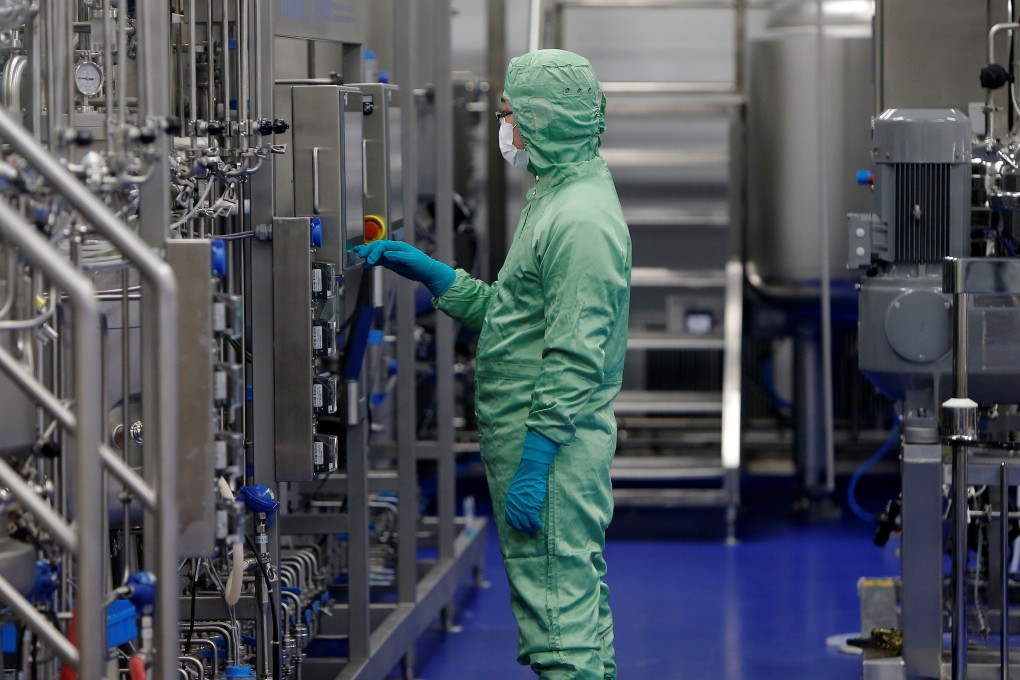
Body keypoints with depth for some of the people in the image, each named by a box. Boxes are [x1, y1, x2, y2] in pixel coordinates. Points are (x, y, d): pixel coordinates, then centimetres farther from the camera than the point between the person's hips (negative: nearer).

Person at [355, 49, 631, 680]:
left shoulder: (580, 220, -18)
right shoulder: (557, 202, 17)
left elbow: (575, 356, -22)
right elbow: (504, 311, 21)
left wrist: (535, 463, -23)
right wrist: (425, 269, 17)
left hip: (554, 445, -11)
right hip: (528, 439, 11)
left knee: (558, 597, -8)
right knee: (576, 597, 16)